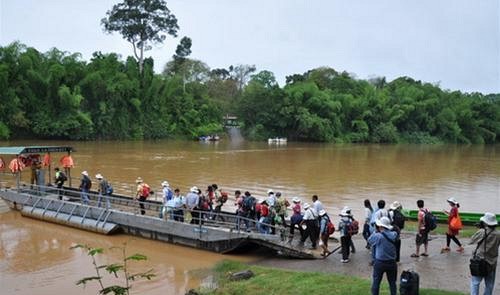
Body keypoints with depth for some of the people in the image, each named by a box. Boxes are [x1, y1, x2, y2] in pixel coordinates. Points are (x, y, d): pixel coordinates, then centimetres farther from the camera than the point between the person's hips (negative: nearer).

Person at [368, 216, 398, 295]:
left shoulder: (378, 236, -19)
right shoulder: (394, 235, -8)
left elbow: (369, 240, -4)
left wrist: (376, 231, -1)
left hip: (380, 263, -4)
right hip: (392, 262, 4)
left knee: (376, 282, 9)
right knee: (392, 282, 18)